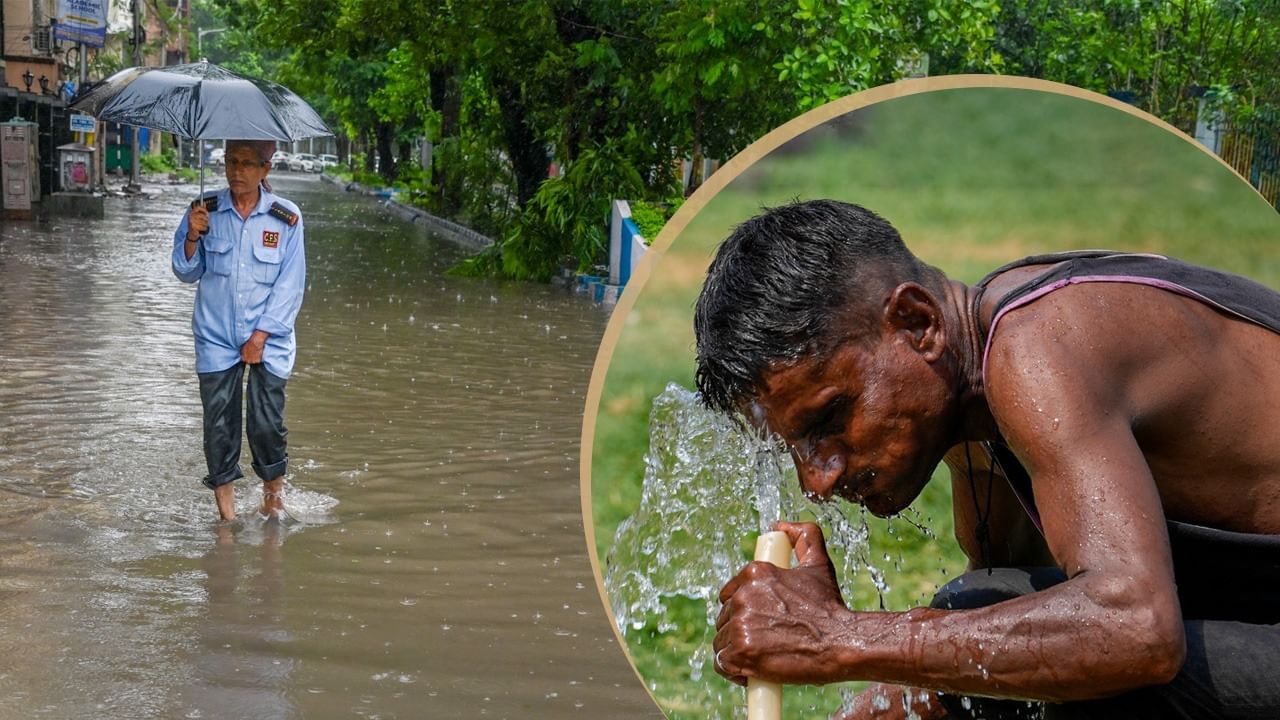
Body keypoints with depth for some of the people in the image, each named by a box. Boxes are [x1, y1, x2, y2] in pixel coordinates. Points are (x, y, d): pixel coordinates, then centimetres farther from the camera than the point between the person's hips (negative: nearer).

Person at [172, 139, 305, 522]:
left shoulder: (286, 218, -2)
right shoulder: (205, 212, 2)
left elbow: (290, 284, -2)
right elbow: (186, 272, 6)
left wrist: (261, 336, -7)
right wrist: (193, 236, -13)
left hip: (269, 338, -1)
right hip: (216, 337, 1)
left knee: (267, 421, -7)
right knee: (219, 422, -2)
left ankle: (273, 490, 19)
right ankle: (226, 512, 10)